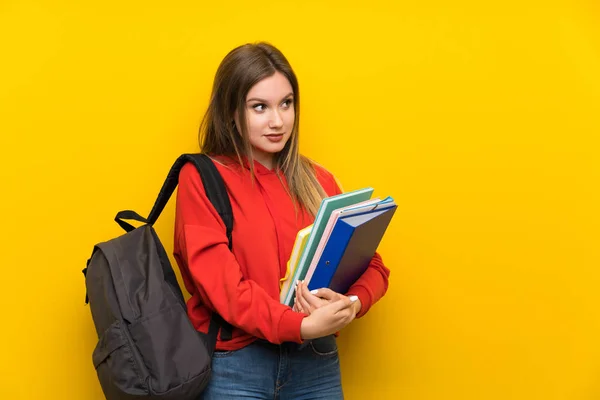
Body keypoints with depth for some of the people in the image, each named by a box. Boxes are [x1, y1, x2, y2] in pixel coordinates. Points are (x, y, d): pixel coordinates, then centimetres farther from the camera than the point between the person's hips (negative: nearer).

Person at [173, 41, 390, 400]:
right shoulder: (201, 179, -4)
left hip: (317, 359, 4)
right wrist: (300, 325, -25)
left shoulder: (318, 181, 9)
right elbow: (218, 281, -14)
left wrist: (351, 304, -17)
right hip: (234, 364, -4)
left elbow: (371, 265, 5)